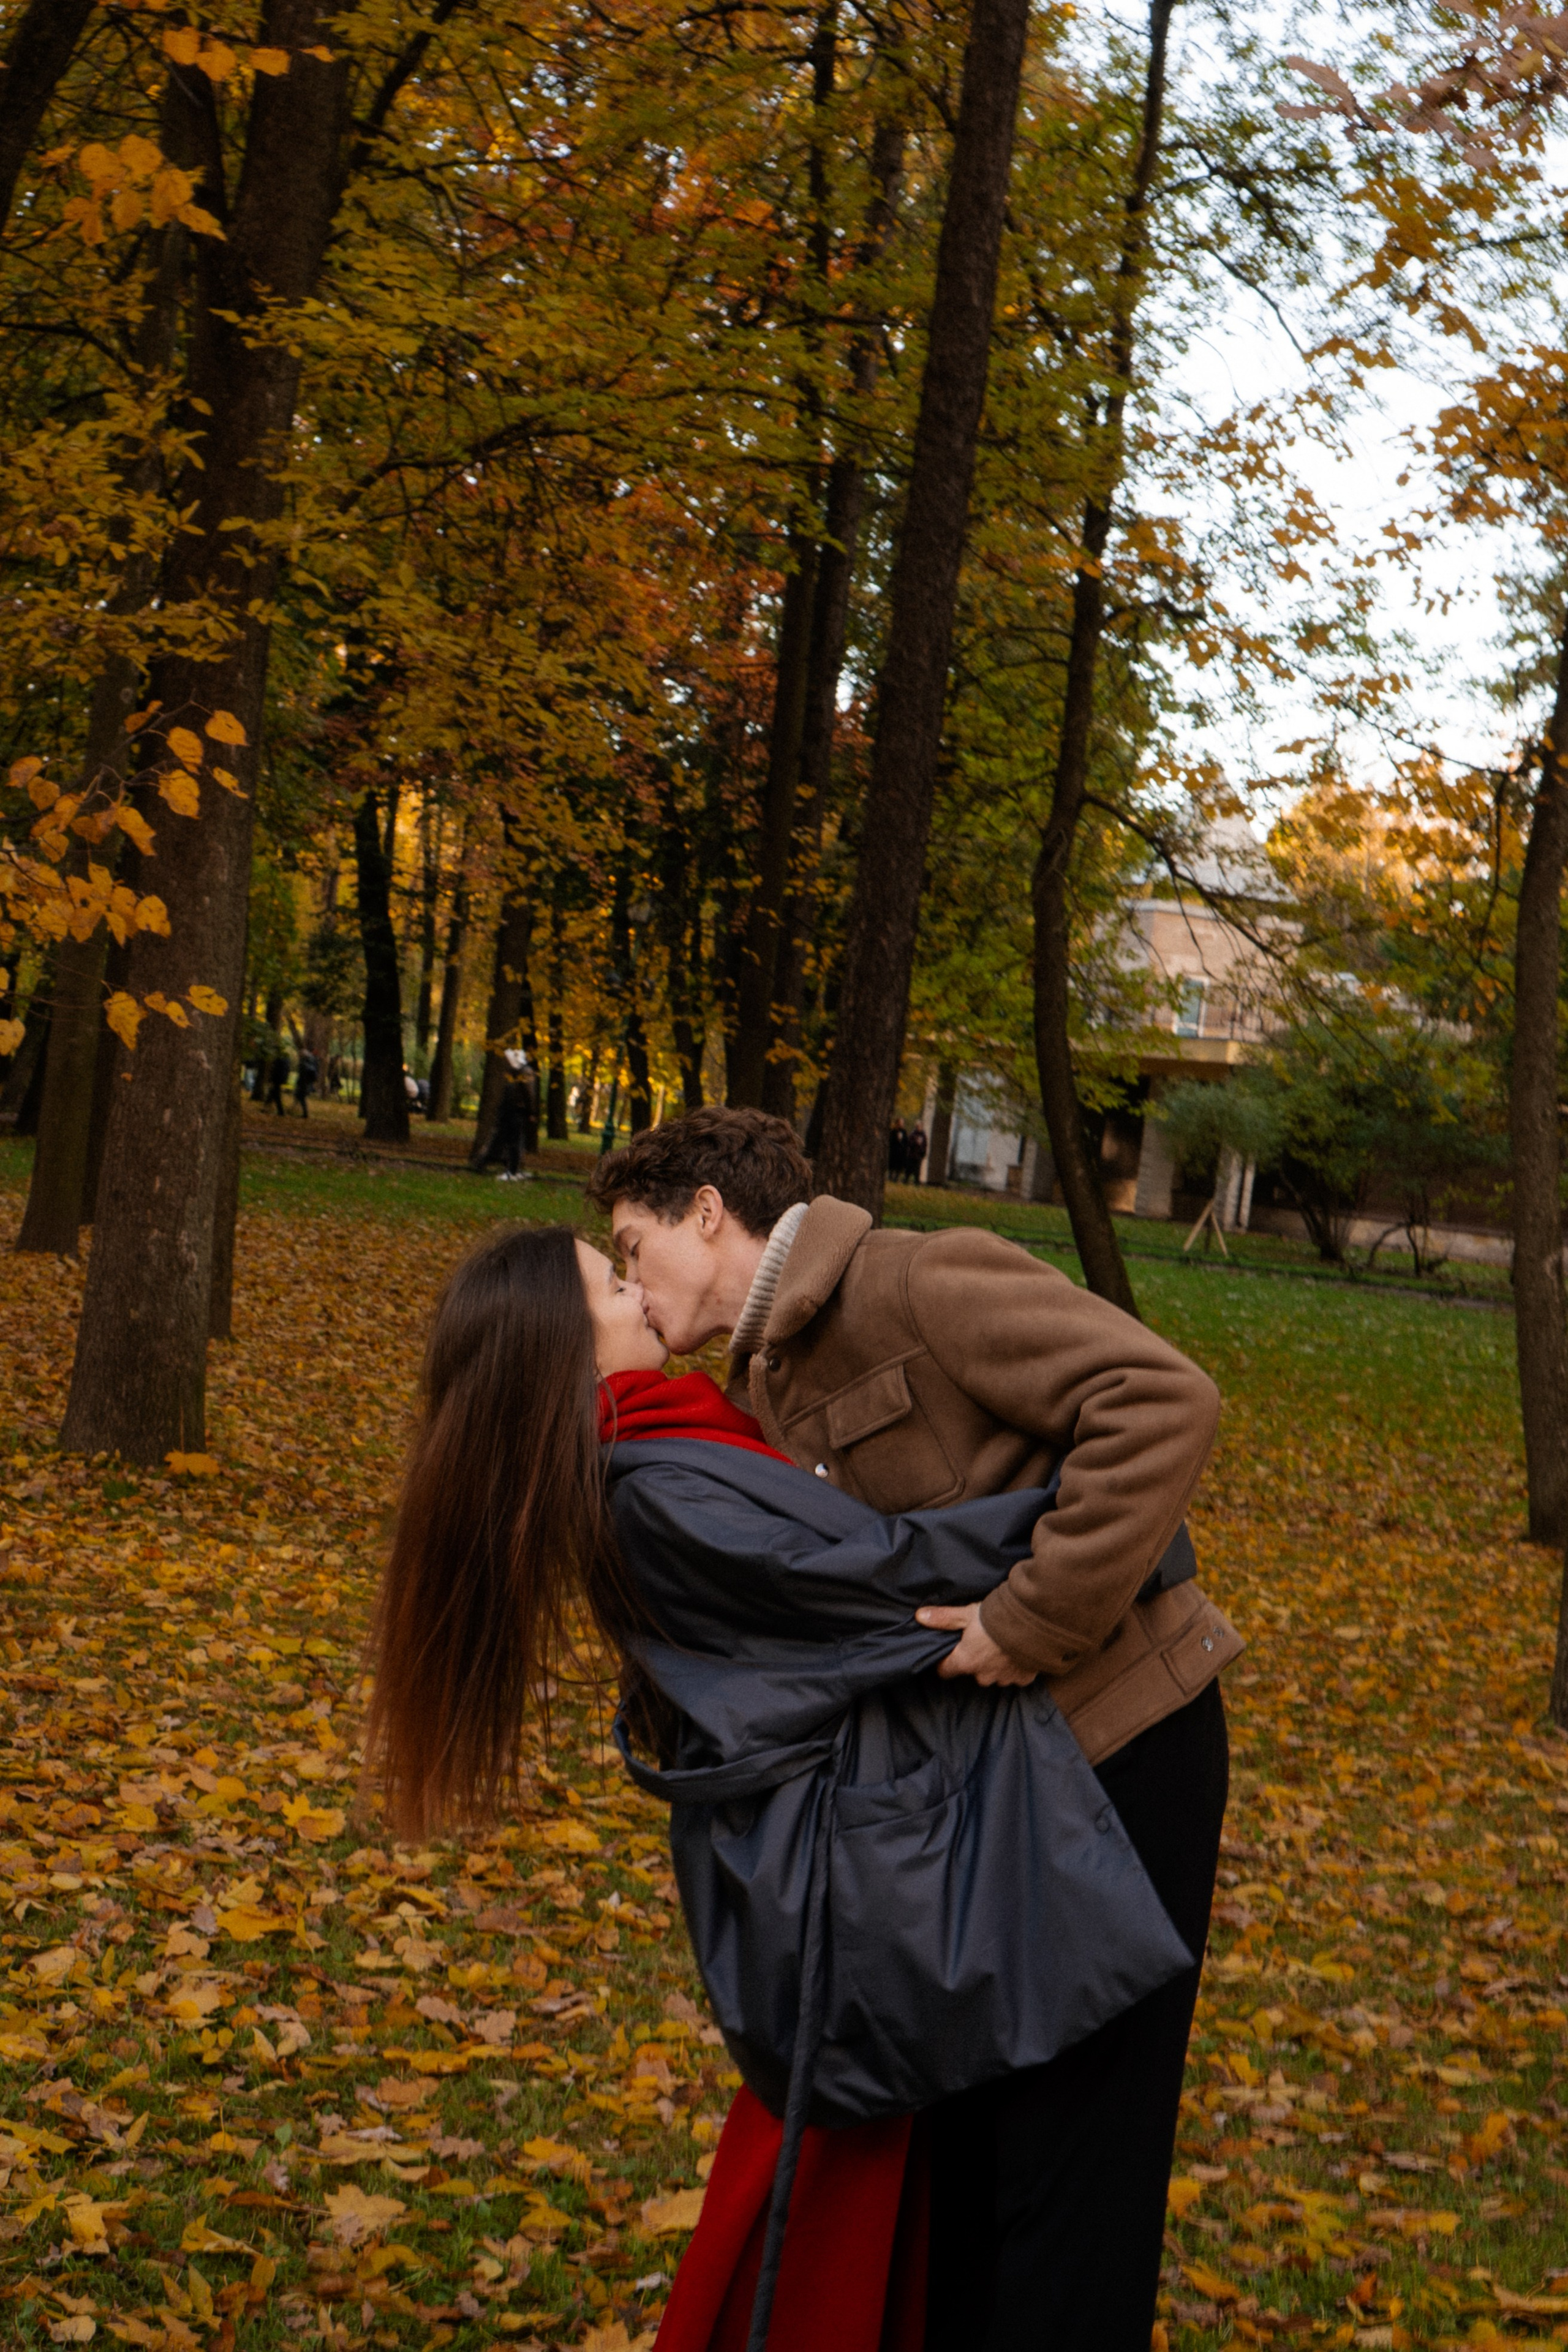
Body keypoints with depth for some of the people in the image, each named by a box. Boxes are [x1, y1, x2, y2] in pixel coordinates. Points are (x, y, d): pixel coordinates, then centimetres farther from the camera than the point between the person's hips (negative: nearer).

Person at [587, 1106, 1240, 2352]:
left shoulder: (923, 1284, -17)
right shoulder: (770, 1387, 10)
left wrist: (1034, 1618, -27)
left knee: (1069, 2146, 0)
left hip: (1119, 1742, -9)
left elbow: (1164, 1401, -28)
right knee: (961, 2123, 21)